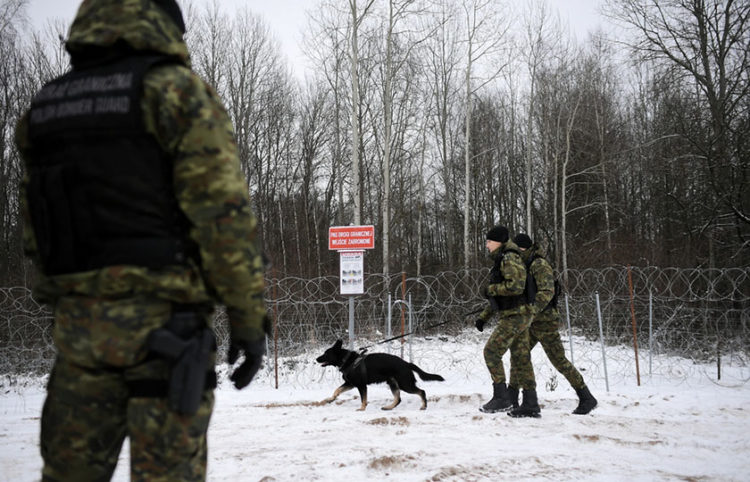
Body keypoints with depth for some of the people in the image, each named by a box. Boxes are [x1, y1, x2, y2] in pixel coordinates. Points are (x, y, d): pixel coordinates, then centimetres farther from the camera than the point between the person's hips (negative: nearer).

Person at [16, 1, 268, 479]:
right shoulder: (175, 89, -4)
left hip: (77, 322, 6)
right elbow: (224, 212, -12)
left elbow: (37, 236, 16)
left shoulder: (43, 110, 15)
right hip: (161, 318, -5)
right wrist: (250, 318, -8)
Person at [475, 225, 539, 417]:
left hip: (515, 315, -10)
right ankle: (531, 405, 8)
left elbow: (516, 286, -25)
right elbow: (499, 296, 28)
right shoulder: (501, 260, 21)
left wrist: (490, 289, -14)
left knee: (492, 351, -10)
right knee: (522, 358, 8)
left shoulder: (509, 259, -11)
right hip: (518, 316, 10)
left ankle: (501, 397, -8)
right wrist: (483, 317, 24)